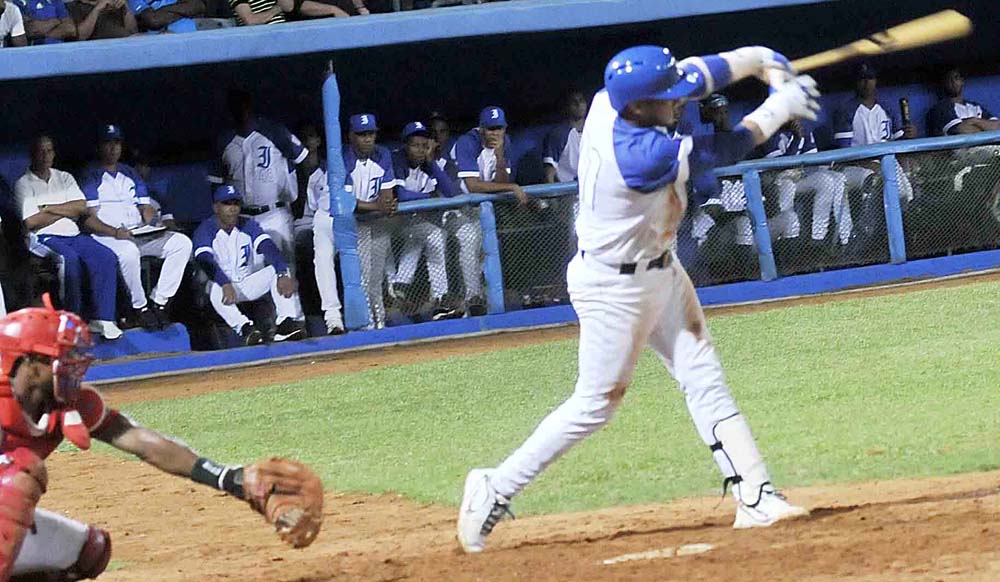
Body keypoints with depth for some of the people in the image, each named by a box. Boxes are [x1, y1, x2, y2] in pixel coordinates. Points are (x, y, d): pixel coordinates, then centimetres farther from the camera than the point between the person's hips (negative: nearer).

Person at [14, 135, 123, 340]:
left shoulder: (64, 178, 19)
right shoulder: (23, 184, 4)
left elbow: (82, 207, 4)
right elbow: (31, 222, -9)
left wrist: (48, 209, -6)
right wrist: (66, 211, -1)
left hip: (73, 235, 5)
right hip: (44, 238, -5)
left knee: (106, 257, -21)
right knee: (71, 260, -36)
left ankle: (101, 318, -21)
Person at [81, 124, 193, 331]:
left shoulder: (130, 173, 24)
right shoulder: (91, 176, 3)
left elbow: (146, 207, 21)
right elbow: (89, 219, -8)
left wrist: (152, 224, -3)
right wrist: (116, 232, -23)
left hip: (139, 235, 6)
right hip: (106, 236, -6)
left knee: (181, 243, -14)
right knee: (128, 251, -40)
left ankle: (159, 302, -17)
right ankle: (140, 307, -23)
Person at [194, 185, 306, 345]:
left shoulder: (249, 226, -4)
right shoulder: (206, 230, -13)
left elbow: (269, 247, -21)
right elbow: (205, 261, -30)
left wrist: (282, 275, -40)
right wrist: (226, 285, -48)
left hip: (250, 283, 3)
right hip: (222, 283, -3)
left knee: (277, 270, -20)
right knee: (215, 289, -37)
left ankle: (286, 322, -34)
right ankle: (245, 327, -49)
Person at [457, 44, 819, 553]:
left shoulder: (610, 101, -12)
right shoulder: (641, 154, -34)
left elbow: (694, 75, 0)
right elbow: (724, 150, -22)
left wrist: (759, 60, -10)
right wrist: (781, 107, -9)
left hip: (659, 272, 9)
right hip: (613, 286, -9)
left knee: (705, 381, 6)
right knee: (596, 402, 0)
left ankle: (754, 497, 6)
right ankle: (495, 489, 12)